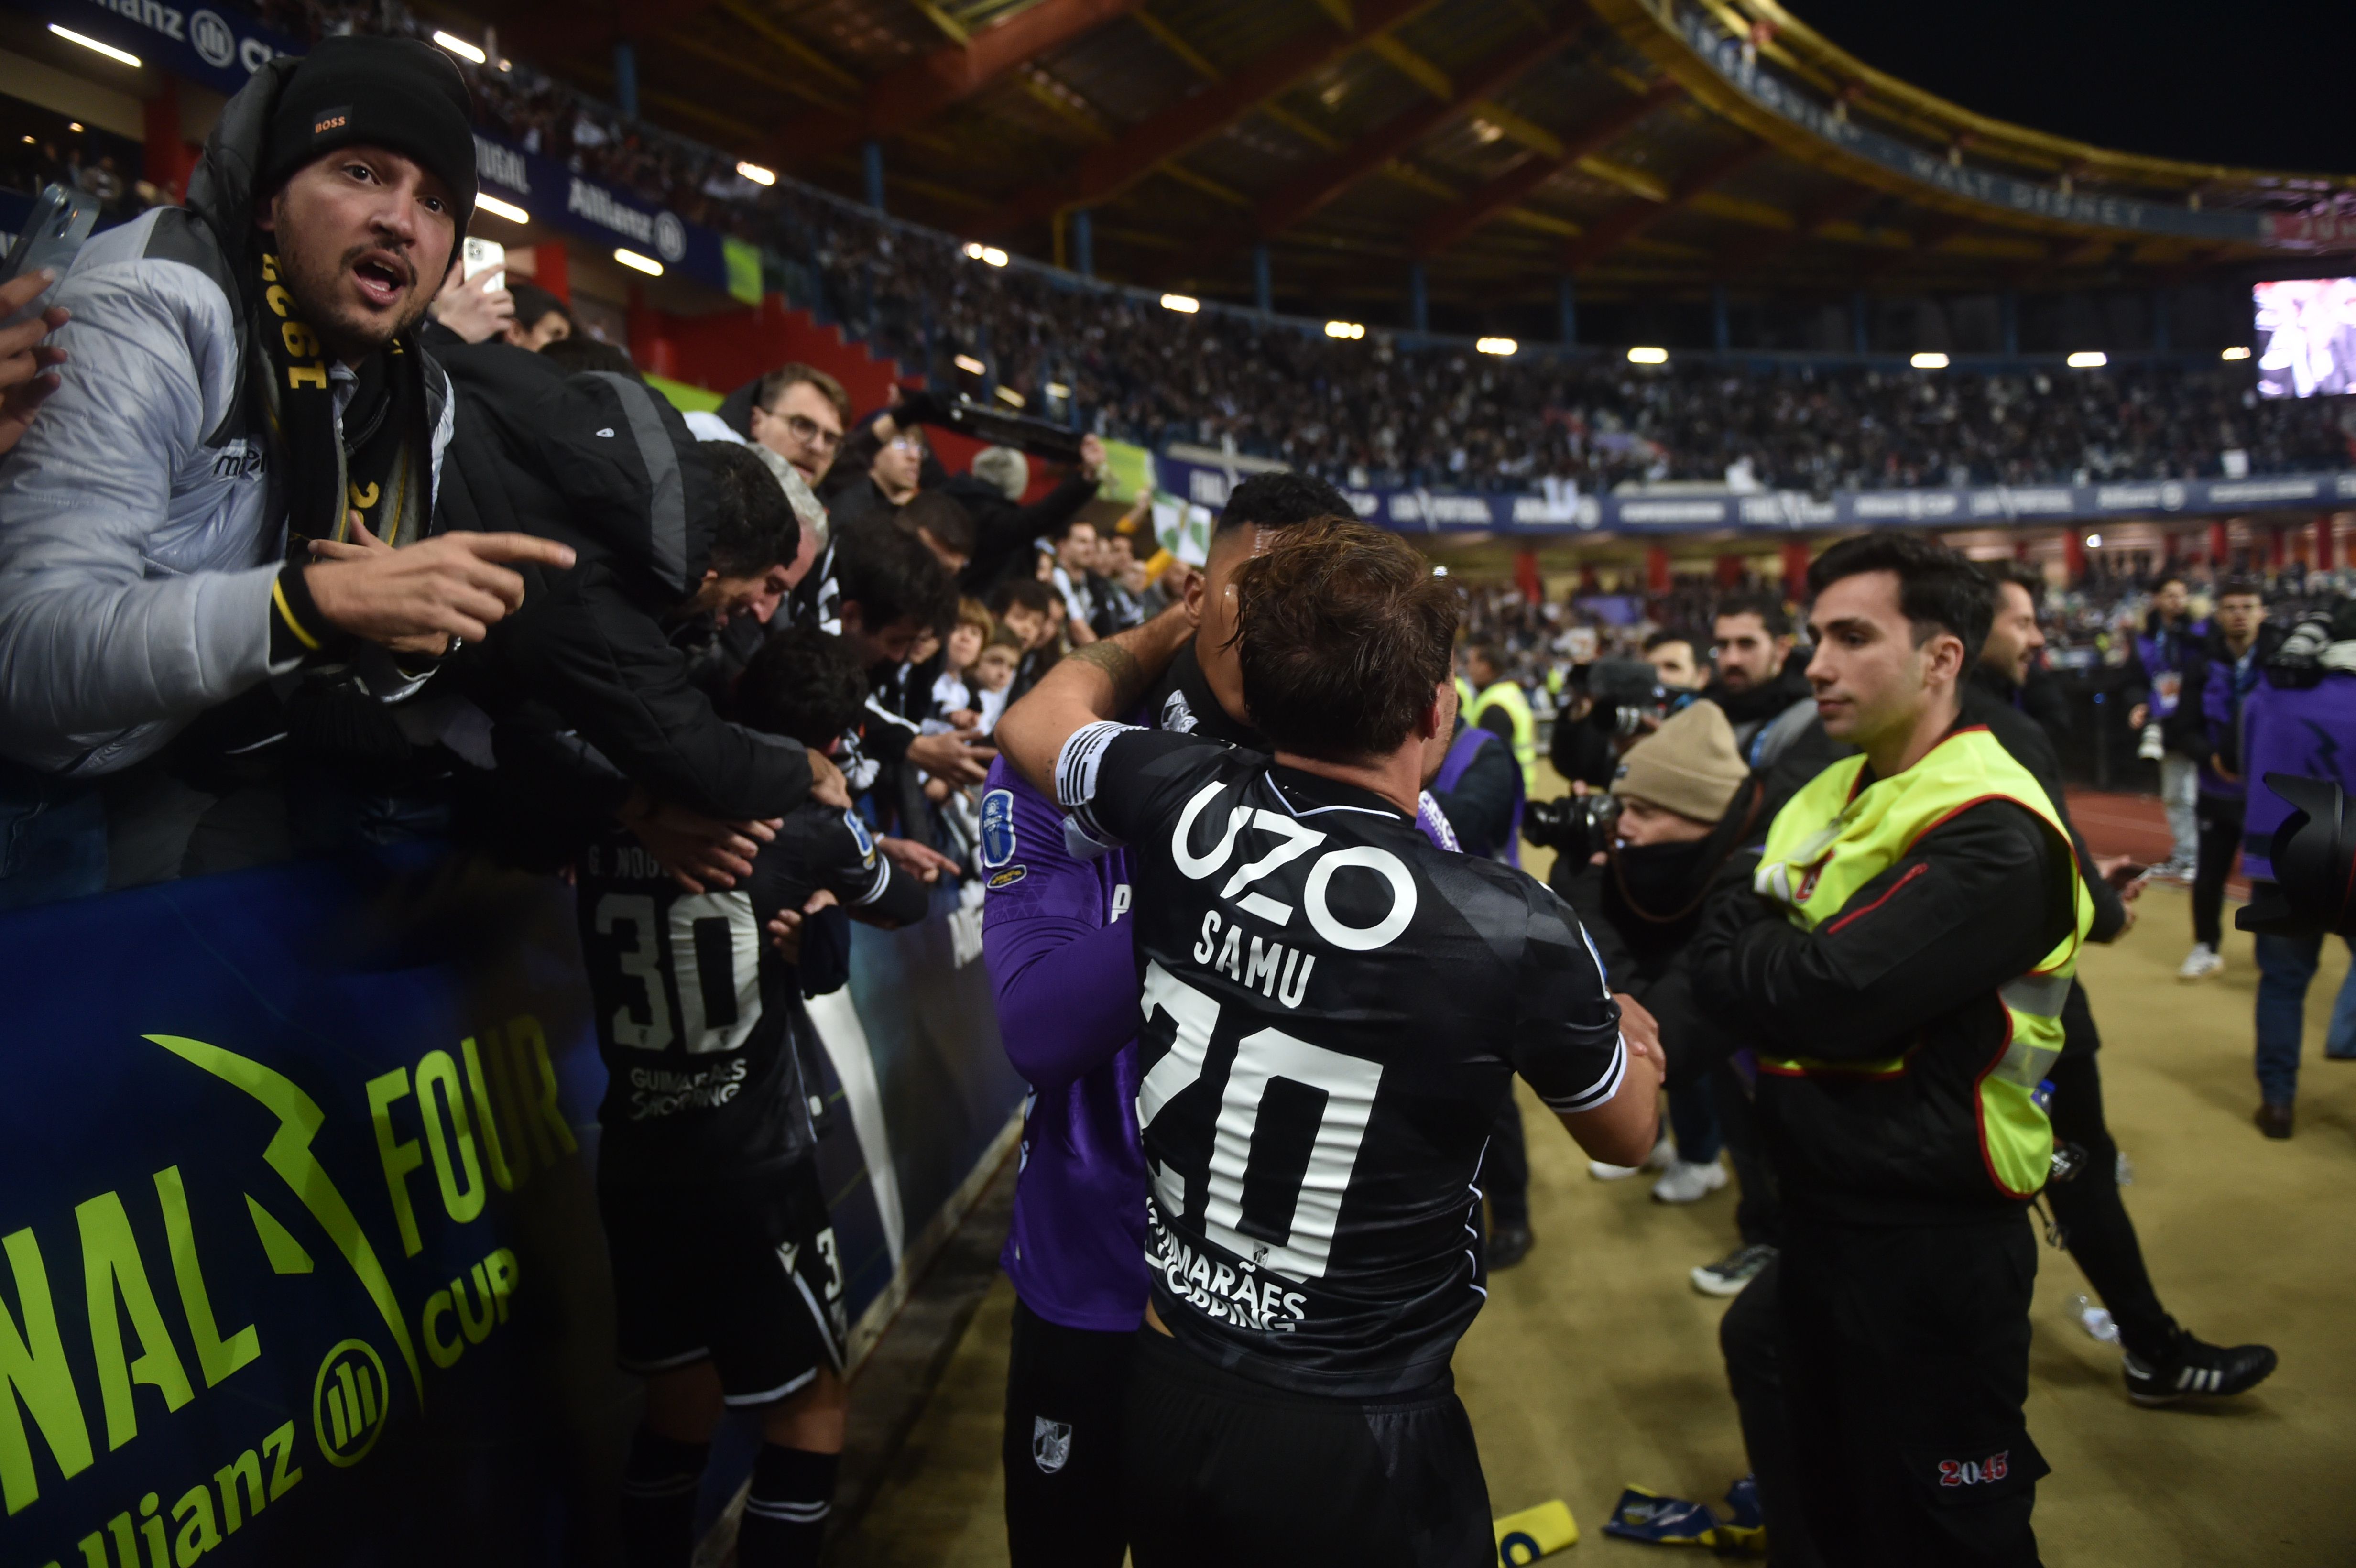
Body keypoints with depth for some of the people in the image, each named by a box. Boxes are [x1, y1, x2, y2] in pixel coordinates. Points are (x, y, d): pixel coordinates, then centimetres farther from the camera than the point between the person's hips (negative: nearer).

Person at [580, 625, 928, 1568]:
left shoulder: (618, 820, 0)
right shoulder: (803, 819, -10)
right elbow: (905, 907, 8)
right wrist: (851, 860, 29)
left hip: (634, 1167, 5)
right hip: (751, 1174, -5)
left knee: (679, 1404, 21)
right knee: (812, 1406, 11)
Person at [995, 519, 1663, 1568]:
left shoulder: (1181, 806, -15)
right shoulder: (1512, 932, -24)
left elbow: (1036, 721, 11)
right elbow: (1626, 1132, -1)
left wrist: (1172, 628, 25)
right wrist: (1626, 1032, 20)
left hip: (1163, 1393, 4)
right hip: (1357, 1440, -4)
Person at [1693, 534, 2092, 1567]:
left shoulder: (1993, 833, -22)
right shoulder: (1830, 795, 6)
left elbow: (1832, 1002, -29)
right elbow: (1738, 956, 8)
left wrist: (1731, 944, -12)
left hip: (1931, 1246, -8)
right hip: (1819, 1212, 8)